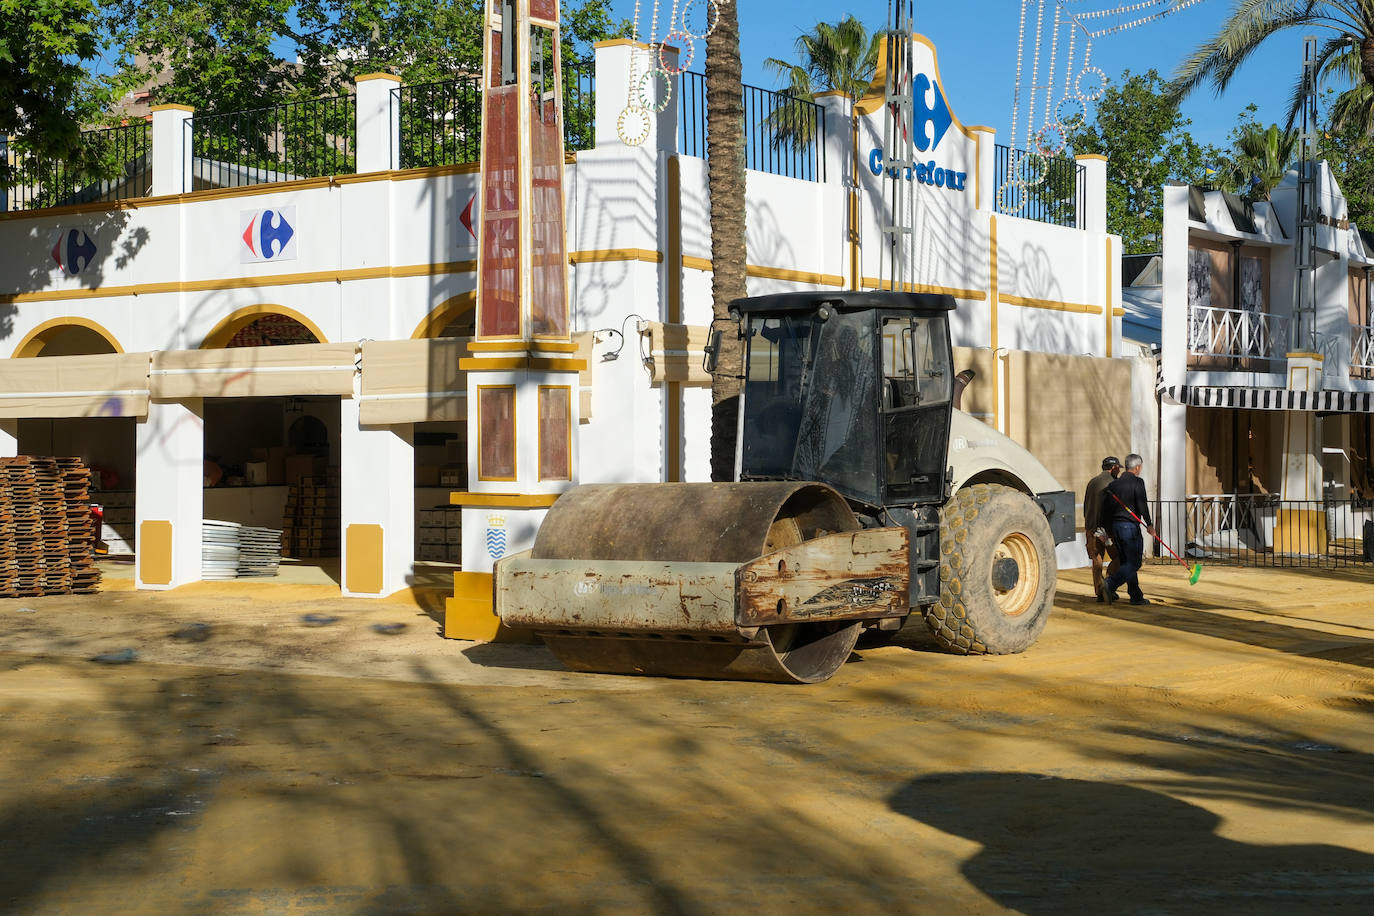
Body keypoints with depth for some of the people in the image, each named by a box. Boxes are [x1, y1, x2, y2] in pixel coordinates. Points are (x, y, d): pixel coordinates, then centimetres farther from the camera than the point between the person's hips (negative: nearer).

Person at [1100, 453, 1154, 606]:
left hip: (1115, 526, 7)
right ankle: (1110, 584, -21)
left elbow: (1104, 507, 10)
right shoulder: (1137, 482, -7)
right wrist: (1149, 525, -8)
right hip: (1130, 525, -7)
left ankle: (1136, 596, 15)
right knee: (1134, 562, -4)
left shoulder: (1113, 484, 12)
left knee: (1127, 561, 13)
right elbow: (1142, 505, -15)